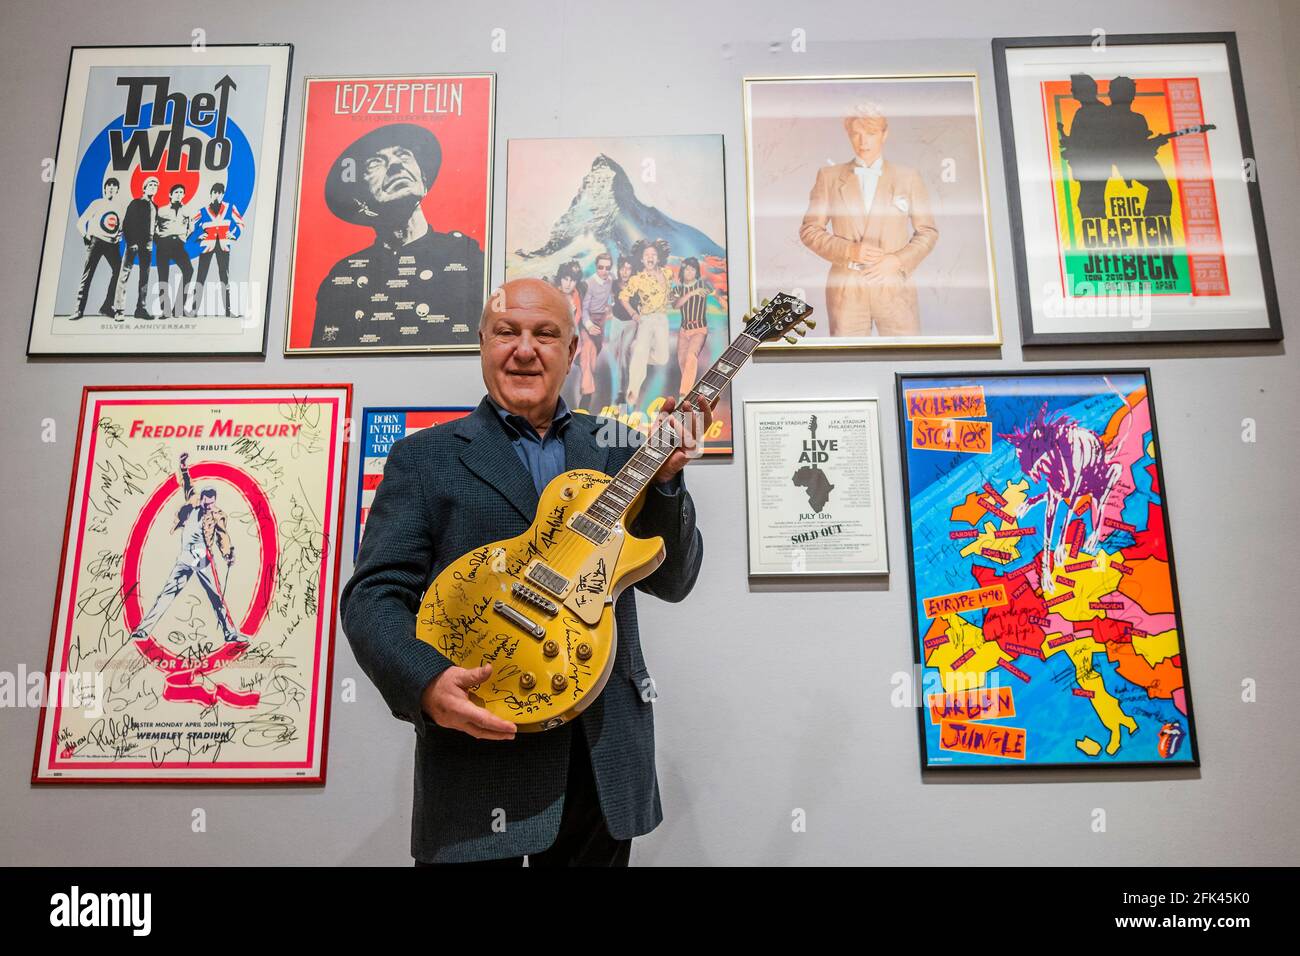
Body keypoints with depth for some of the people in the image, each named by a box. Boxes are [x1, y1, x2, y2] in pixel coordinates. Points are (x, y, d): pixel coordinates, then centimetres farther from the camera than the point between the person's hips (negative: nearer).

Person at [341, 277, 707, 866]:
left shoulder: (617, 448, 8)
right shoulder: (425, 457, 2)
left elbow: (671, 581, 4)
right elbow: (372, 594, -4)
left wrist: (663, 479, -12)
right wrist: (427, 681, -22)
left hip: (607, 749, 3)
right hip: (479, 749, -2)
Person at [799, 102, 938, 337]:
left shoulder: (908, 177, 10)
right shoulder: (829, 176, 9)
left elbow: (928, 232, 11)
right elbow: (809, 230, 7)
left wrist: (898, 260, -7)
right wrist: (849, 250, -9)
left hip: (895, 288, 0)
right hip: (845, 289, 0)